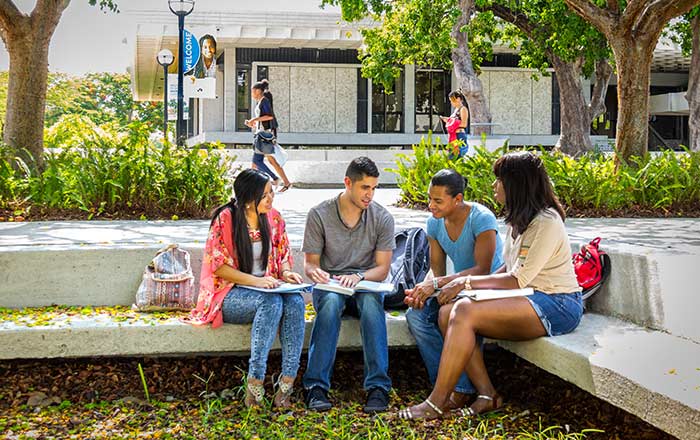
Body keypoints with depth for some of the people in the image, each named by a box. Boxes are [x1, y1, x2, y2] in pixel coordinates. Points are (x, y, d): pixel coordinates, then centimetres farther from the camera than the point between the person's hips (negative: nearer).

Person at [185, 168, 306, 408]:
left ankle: (286, 385, -32)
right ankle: (254, 385, -35)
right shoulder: (225, 219, -11)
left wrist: (286, 273, -8)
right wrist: (255, 281, -23)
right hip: (229, 295, -5)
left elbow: (283, 255, 16)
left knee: (295, 301, -29)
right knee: (271, 302, -36)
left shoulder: (273, 218, 6)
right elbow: (219, 266, -12)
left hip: (268, 289, 5)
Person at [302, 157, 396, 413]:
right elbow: (310, 261, 0)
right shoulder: (319, 215, -3)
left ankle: (378, 387, -38)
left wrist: (358, 277, -24)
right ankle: (316, 386, -38)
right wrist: (314, 272, -25)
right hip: (329, 284, 0)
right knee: (331, 301, -37)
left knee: (371, 301, -36)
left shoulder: (382, 218, -1)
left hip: (366, 284, 1)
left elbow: (382, 269, -2)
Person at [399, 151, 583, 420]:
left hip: (557, 307, -9)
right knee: (447, 313, -10)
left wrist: (468, 282, -12)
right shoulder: (518, 220, 15)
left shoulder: (546, 224, -16)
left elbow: (518, 280, -19)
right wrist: (473, 284, 2)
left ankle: (436, 403, -21)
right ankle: (487, 395, -11)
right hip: (530, 299, 9)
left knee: (465, 311, -27)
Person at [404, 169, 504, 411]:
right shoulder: (434, 223, 2)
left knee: (450, 312, -36)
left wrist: (437, 284, -32)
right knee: (415, 314, -19)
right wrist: (423, 289, -17)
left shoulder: (482, 218, -20)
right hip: (459, 288, 7)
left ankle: (462, 389, -23)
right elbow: (437, 269, 6)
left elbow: (482, 269, -26)